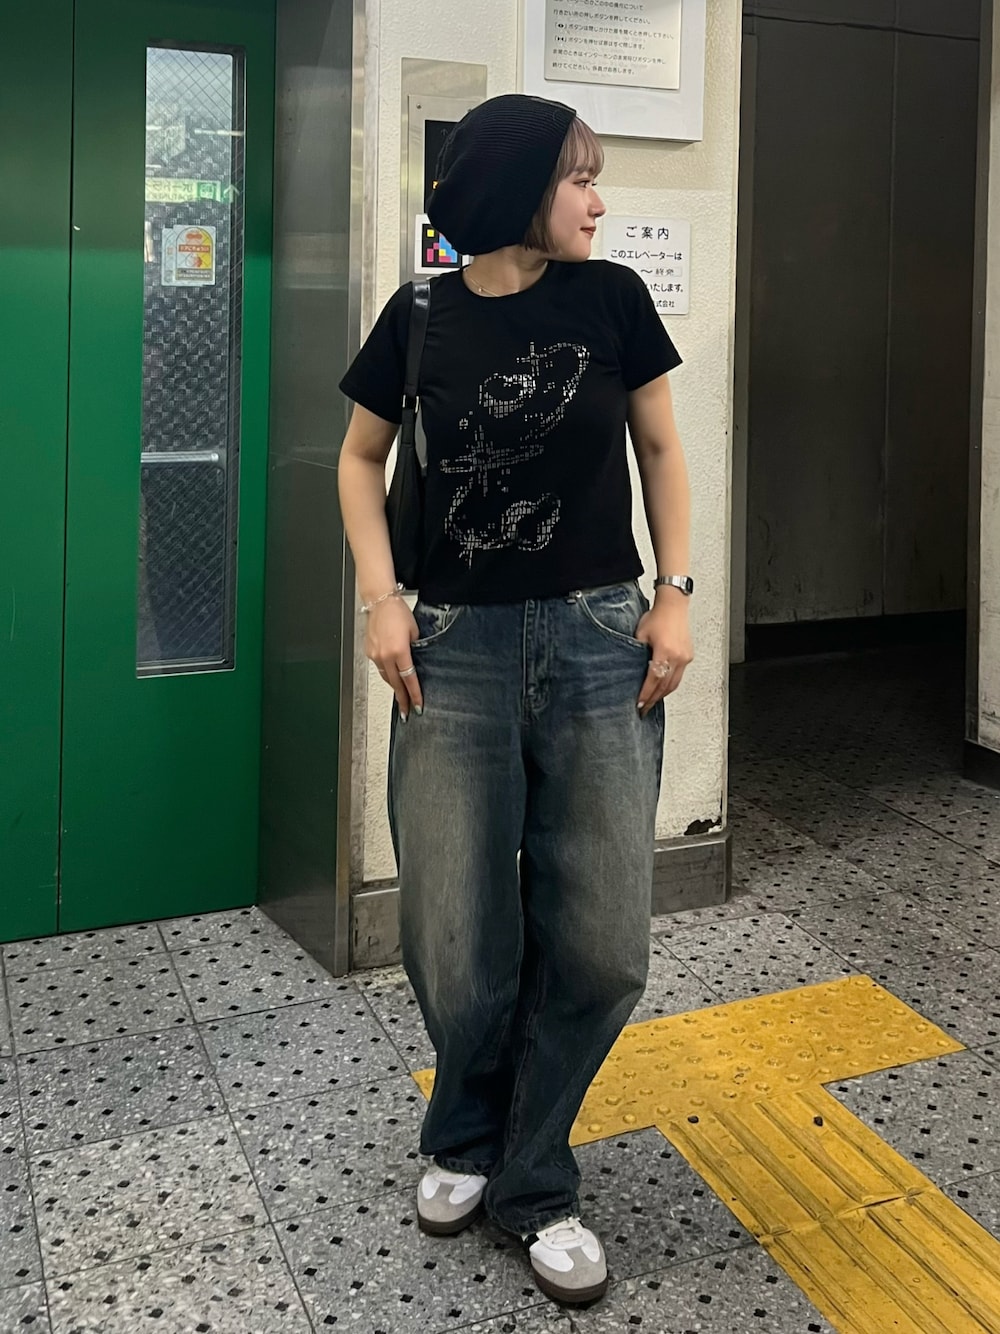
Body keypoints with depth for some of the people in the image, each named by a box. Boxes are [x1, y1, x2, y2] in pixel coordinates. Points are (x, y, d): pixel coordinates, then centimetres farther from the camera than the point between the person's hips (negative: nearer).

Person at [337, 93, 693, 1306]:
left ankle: (530, 1181, 23)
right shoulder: (421, 315, 3)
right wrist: (381, 597, 0)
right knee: (457, 947, 2)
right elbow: (361, 458, 13)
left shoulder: (611, 297, 3)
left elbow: (659, 447, 11)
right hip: (455, 650, 0)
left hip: (599, 641, 1)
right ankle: (466, 1138, 33)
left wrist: (675, 594, 2)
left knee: (600, 944, 1)